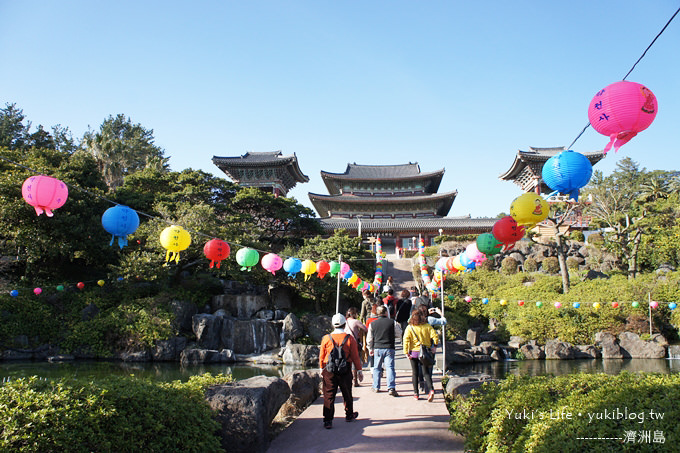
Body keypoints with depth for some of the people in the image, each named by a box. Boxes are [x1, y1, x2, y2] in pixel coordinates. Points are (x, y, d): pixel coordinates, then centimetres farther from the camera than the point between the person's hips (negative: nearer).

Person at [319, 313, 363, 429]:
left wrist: (322, 369, 16)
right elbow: (355, 356, -3)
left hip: (329, 372, 0)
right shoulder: (350, 339, -7)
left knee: (329, 396, 4)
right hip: (345, 372, 0)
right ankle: (349, 415, 35)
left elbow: (321, 356, 3)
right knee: (347, 394, 18)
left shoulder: (326, 338, -5)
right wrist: (359, 370, 7)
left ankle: (327, 420, 1)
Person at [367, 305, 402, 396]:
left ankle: (376, 387, 20)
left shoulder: (372, 324, 3)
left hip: (377, 348, 2)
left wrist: (370, 349, 20)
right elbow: (399, 333, 9)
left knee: (377, 368, 15)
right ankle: (391, 388, -14)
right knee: (390, 368, -4)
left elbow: (369, 339, 8)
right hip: (389, 348, -2)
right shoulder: (393, 322, -3)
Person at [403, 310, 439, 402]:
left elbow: (406, 340, -12)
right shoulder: (427, 326, -1)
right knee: (426, 372, 6)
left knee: (415, 373, 10)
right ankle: (431, 389, -15)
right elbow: (435, 336, -6)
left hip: (414, 352, -1)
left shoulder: (409, 328, -5)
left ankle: (415, 393, 12)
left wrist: (406, 352, -10)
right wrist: (434, 346, 6)